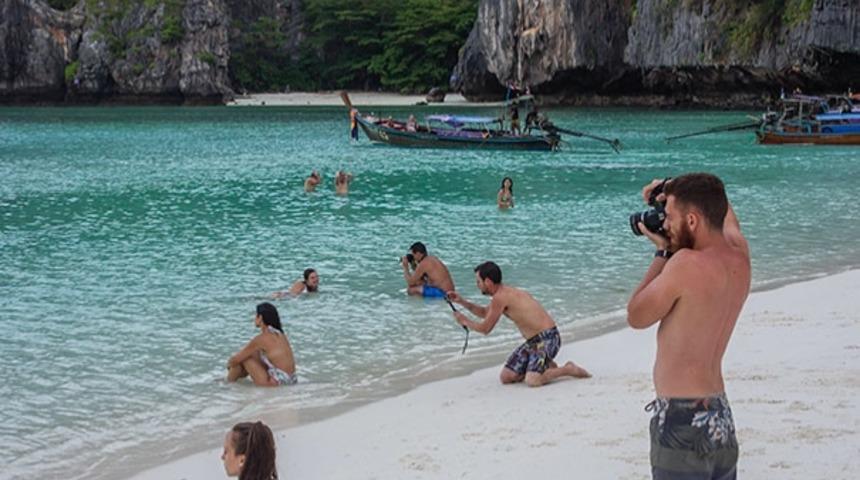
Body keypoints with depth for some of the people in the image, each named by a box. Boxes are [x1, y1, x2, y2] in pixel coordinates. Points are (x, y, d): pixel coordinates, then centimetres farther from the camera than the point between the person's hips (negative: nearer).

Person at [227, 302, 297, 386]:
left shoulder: (261, 338, -14)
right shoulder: (279, 334, 9)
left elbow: (235, 360, -5)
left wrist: (230, 364, 18)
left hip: (277, 384, -8)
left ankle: (229, 383, 20)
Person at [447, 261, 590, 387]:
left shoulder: (500, 297, -18)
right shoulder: (506, 293, 12)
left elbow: (485, 329, -9)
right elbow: (484, 312, 32)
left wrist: (465, 321, 9)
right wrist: (462, 302, 23)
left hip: (547, 338, -9)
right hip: (533, 341, 9)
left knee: (532, 381, -28)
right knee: (505, 377, 3)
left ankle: (568, 369, -5)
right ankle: (545, 367, 18)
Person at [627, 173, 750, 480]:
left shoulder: (687, 264, -19)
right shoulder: (739, 257, 4)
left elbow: (636, 316, -5)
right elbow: (724, 213, 28)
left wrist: (663, 252, 1)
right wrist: (676, 190, 18)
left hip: (683, 422, -8)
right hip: (721, 417, 8)